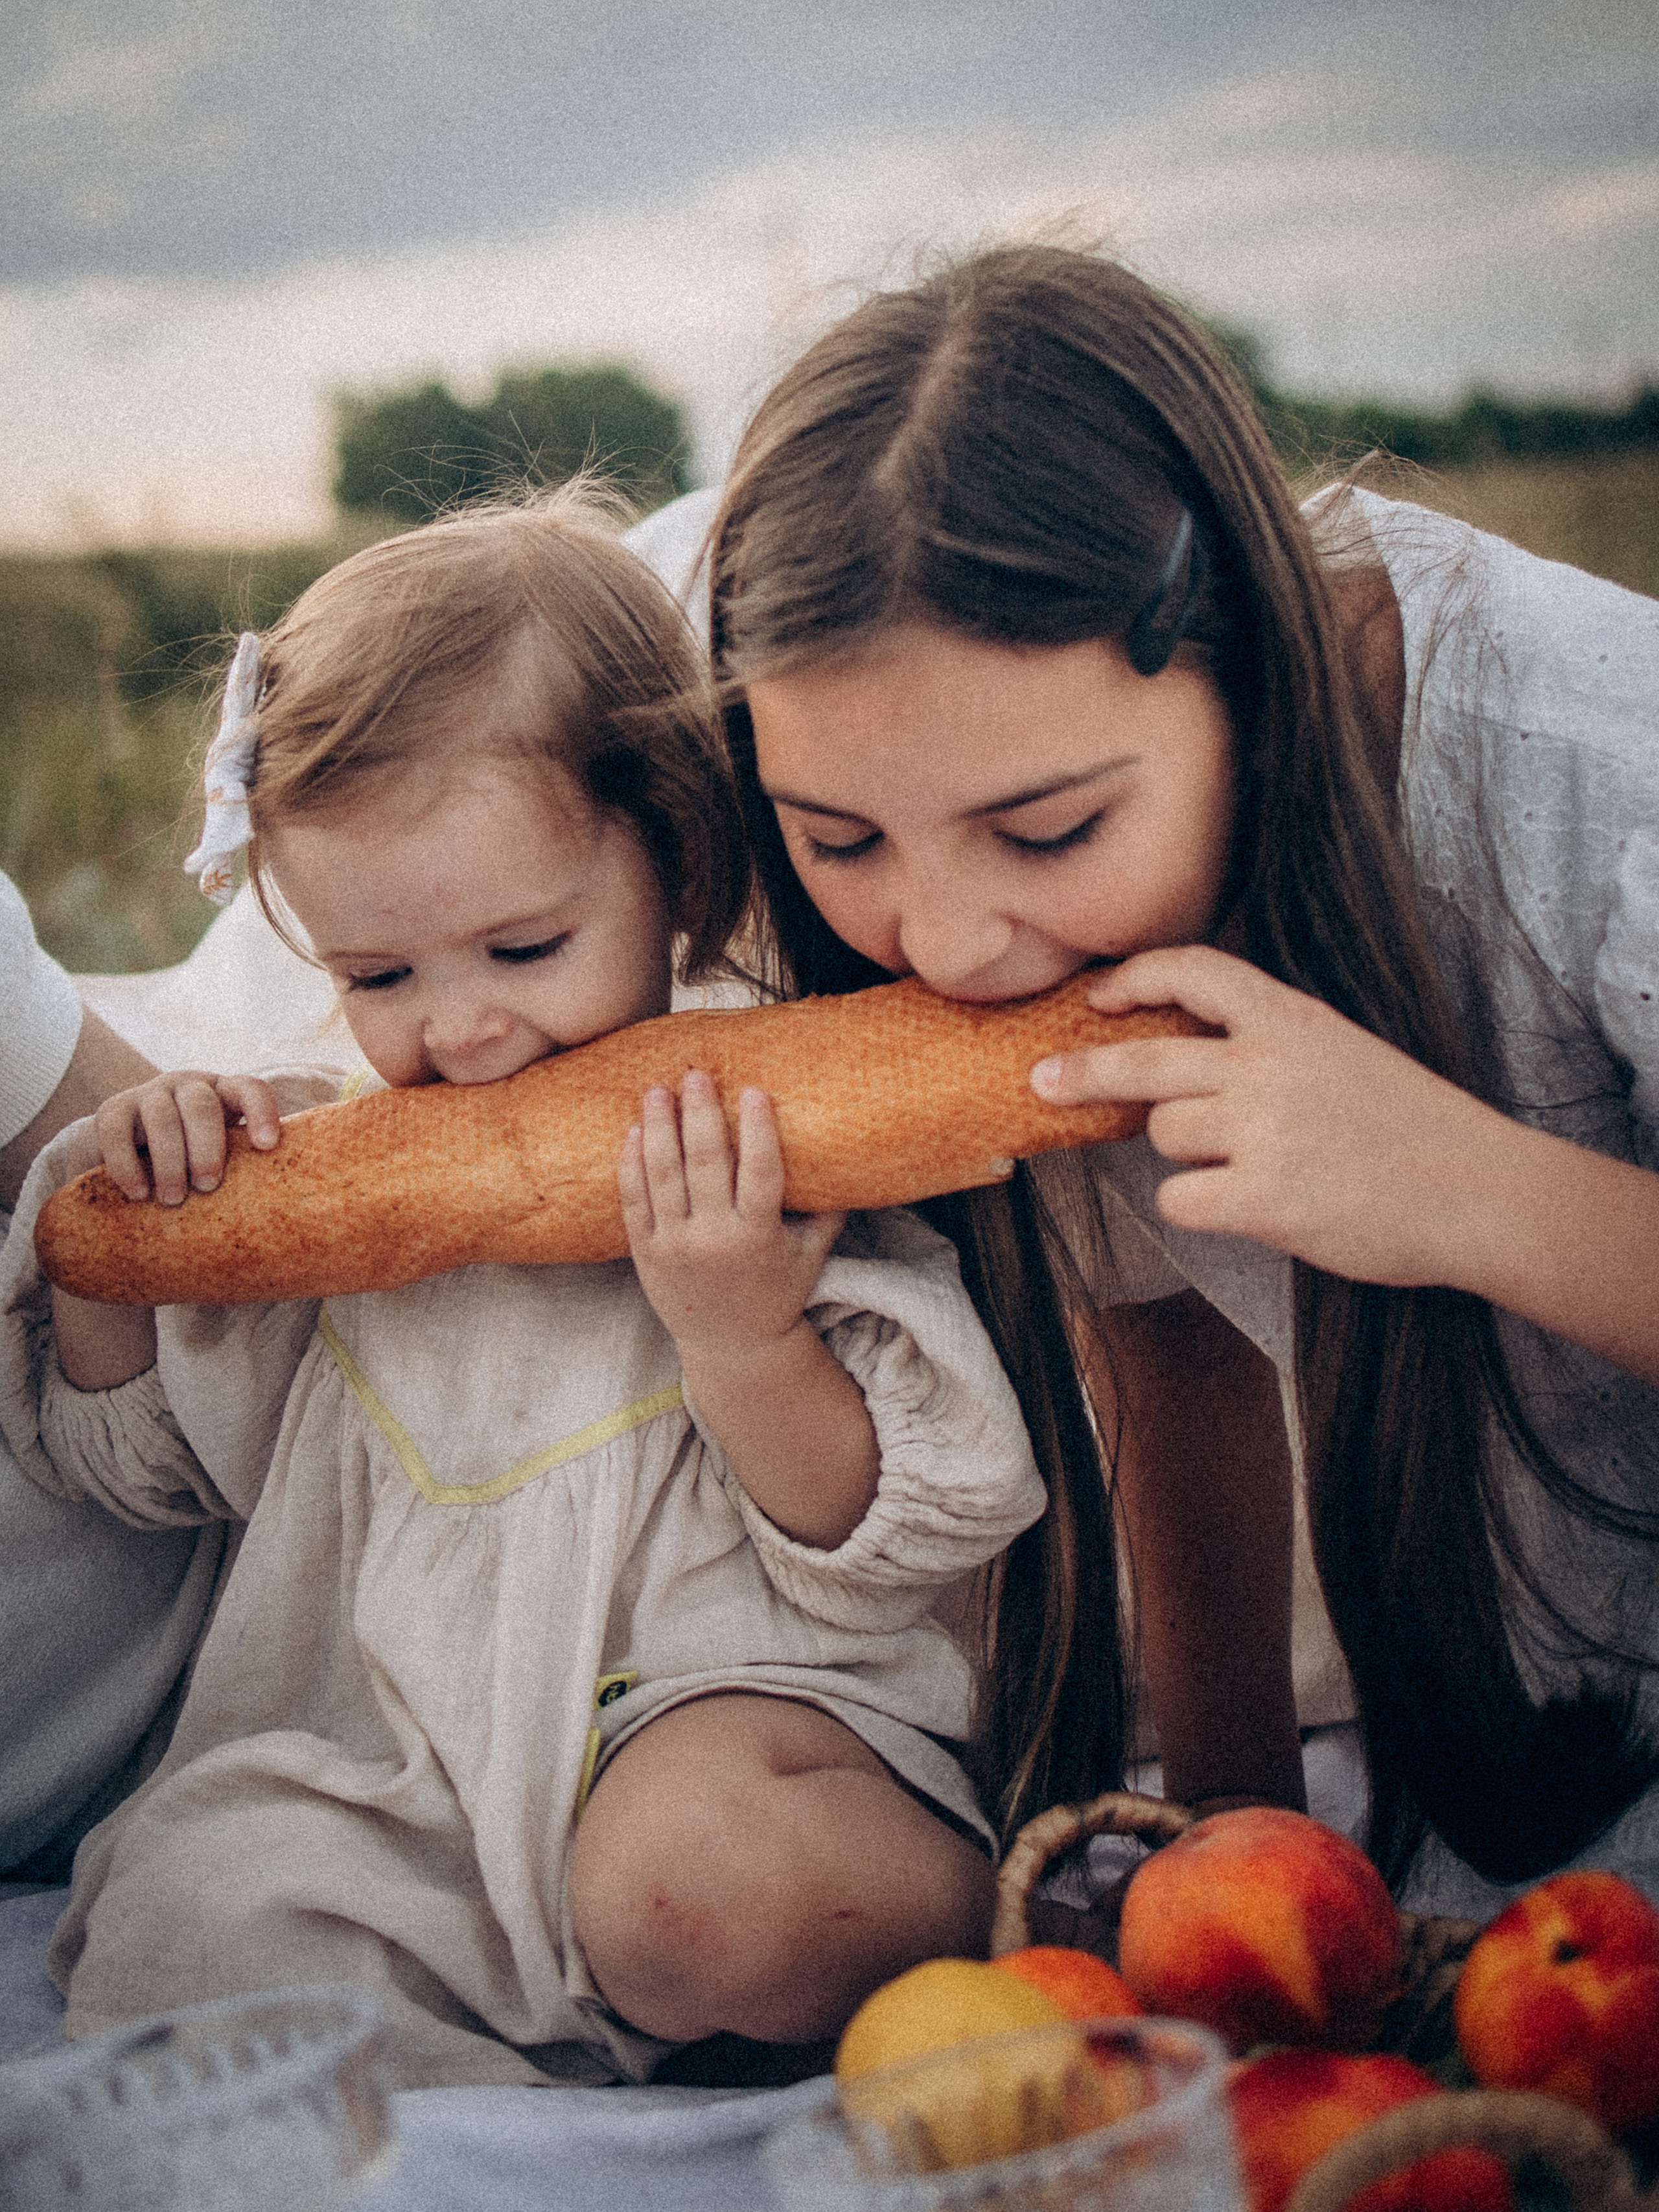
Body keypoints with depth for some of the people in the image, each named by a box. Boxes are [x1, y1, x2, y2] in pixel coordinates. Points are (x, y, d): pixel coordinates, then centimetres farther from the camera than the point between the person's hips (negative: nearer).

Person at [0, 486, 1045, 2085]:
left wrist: (743, 1342, -24)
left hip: (728, 1703, -4)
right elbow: (132, 1454, 20)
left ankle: (1004, 1907, -7)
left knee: (695, 1893, -36)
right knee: (189, 1908, -22)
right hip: (387, 1748, 5)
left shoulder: (796, 1157, -6)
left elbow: (891, 1555, -6)